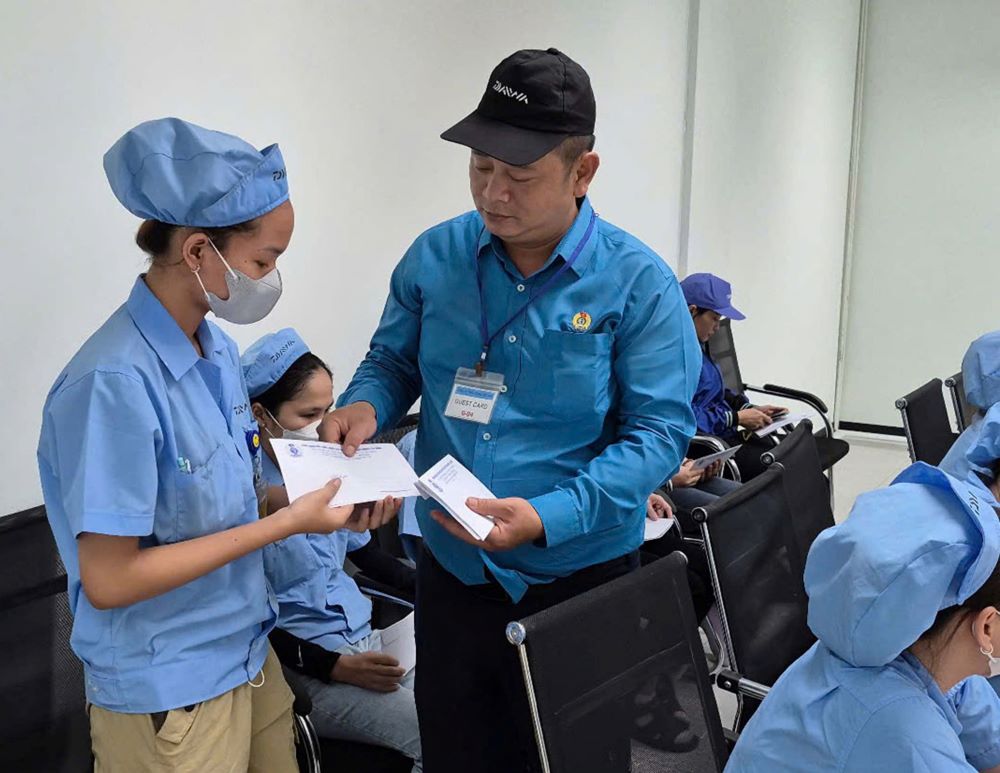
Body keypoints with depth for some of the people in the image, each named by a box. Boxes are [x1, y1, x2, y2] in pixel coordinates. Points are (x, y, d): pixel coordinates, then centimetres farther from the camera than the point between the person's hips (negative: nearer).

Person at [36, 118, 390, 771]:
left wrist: (321, 505, -7)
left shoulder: (220, 350, 0)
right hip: (167, 696, -7)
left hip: (250, 659, 7)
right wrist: (287, 522, -22)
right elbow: (109, 580, -23)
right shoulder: (115, 382, -25)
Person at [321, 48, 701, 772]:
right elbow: (392, 360, 10)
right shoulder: (435, 256, -2)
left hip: (577, 576, -3)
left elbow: (660, 430, -15)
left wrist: (549, 518, -27)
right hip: (452, 569, 3)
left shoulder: (638, 282, -13)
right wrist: (364, 406, -14)